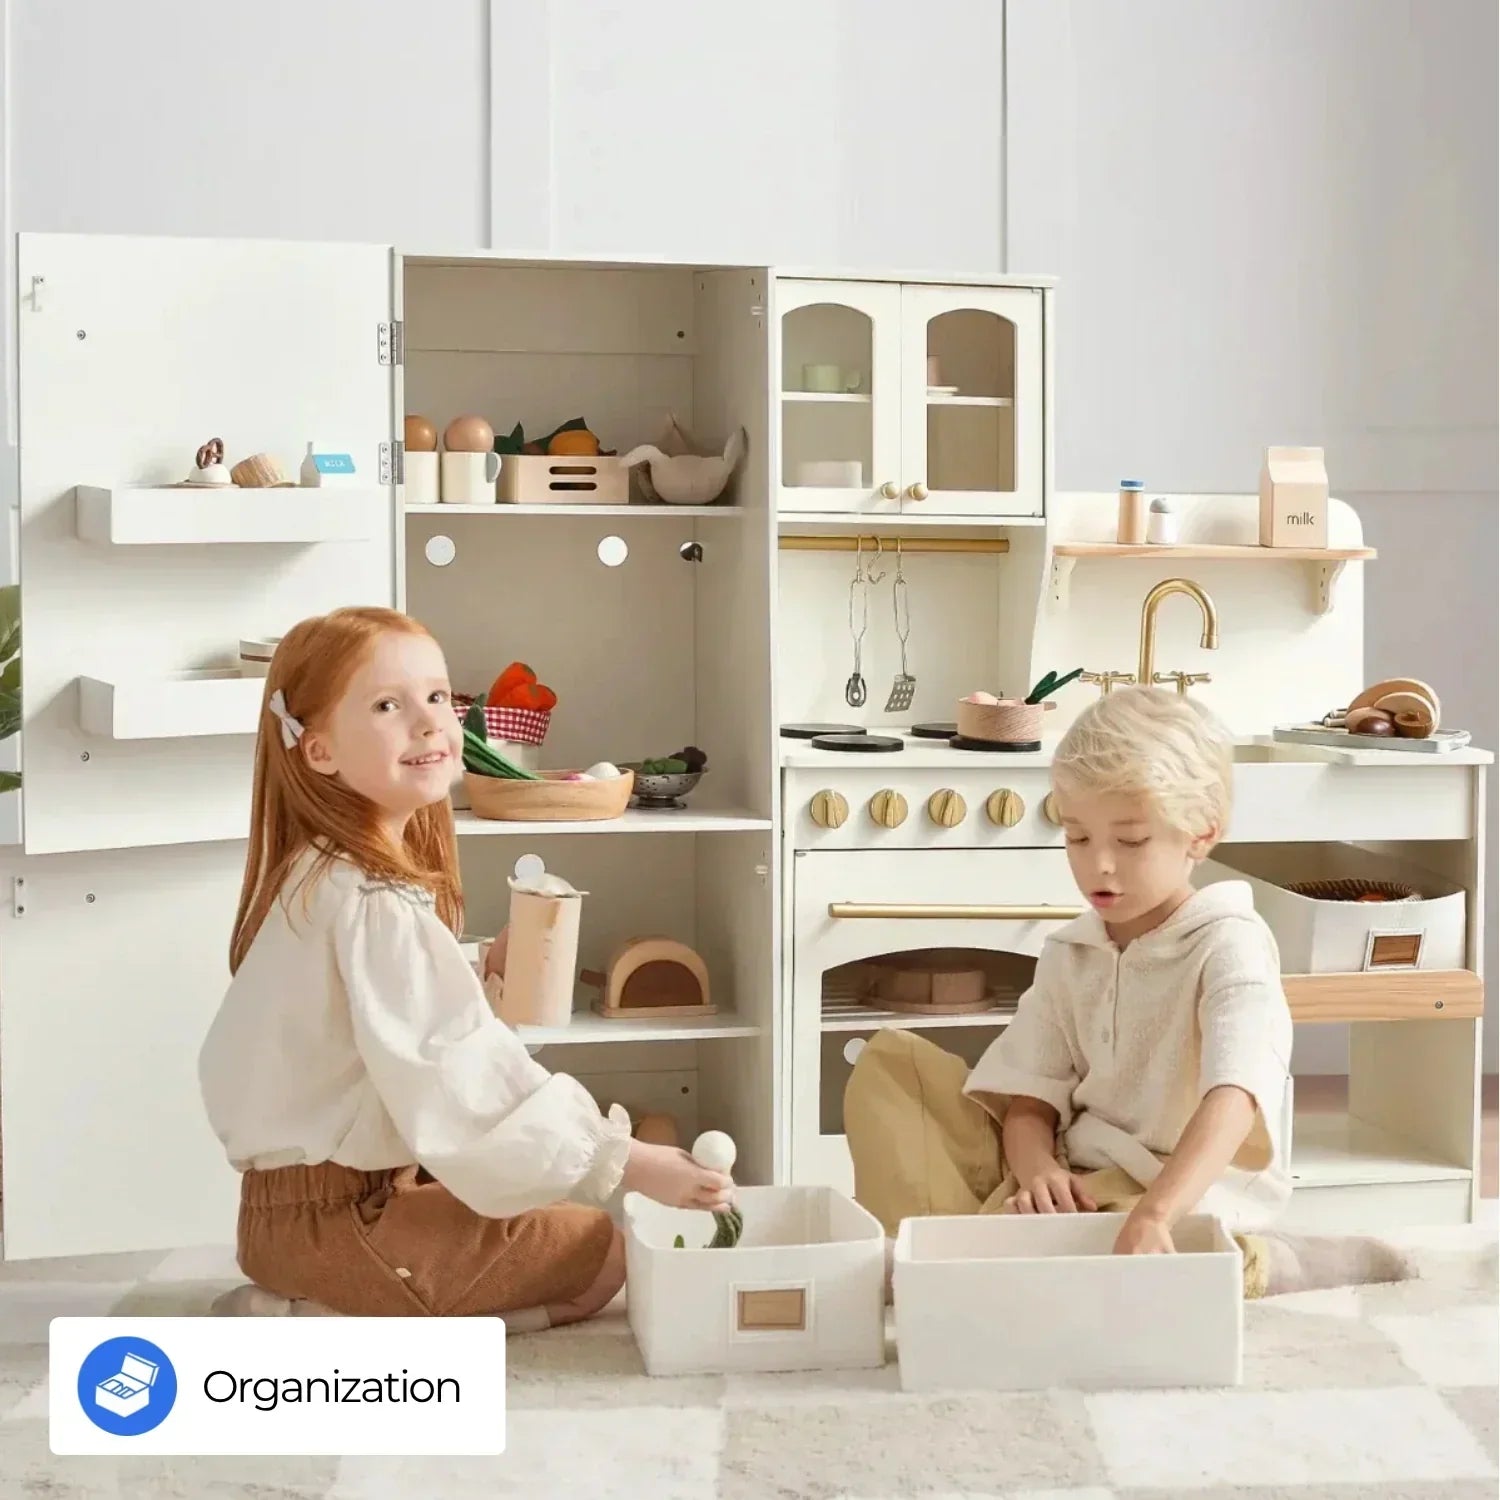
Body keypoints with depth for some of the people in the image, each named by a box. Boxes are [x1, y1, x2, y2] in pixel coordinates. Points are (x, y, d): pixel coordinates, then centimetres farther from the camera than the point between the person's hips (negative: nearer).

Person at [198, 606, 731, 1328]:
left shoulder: (314, 876, 8)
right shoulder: (373, 904, -23)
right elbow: (468, 1084, -27)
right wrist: (632, 1164, -24)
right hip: (337, 1215, -9)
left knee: (565, 1217, 24)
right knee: (597, 1253, 2)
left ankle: (327, 1300, 9)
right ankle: (330, 1321, -5)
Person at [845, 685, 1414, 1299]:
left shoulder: (1230, 948, -14)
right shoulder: (1068, 954, 7)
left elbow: (1232, 1102, -31)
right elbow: (1028, 1098, 3)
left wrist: (1154, 1213, -47)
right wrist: (1036, 1167, -22)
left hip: (1185, 1196, -7)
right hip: (1075, 1182, 7)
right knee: (890, 1062, 2)